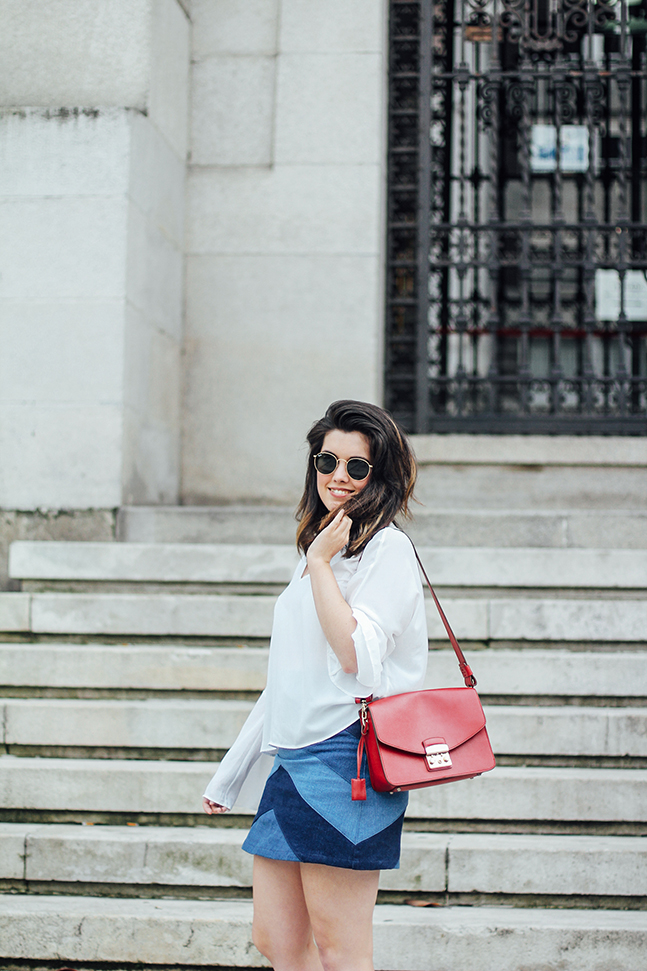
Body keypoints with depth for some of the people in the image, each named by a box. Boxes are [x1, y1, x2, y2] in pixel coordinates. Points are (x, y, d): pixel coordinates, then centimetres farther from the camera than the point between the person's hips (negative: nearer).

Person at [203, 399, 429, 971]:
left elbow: (355, 653, -18)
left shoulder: (387, 547, -4)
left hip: (344, 755, -9)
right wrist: (229, 774, 25)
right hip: (294, 761, 9)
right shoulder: (320, 549, 20)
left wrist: (320, 563, -11)